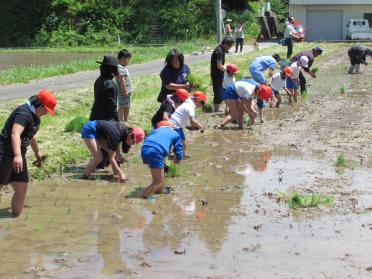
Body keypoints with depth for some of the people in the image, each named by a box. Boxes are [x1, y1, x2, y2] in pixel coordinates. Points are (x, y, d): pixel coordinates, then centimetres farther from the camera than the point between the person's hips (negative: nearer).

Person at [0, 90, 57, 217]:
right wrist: (17, 156, -44)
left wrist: (38, 153, 43)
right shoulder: (24, 113, -18)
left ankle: (15, 218, 16)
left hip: (18, 154, 10)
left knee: (22, 188, 7)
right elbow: (15, 134, -32)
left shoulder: (35, 117, 13)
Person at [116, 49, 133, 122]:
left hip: (128, 91, 10)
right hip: (123, 92, -10)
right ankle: (121, 121, 1)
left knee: (127, 106, 18)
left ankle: (125, 120, 29)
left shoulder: (124, 67, 14)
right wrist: (125, 91, -22)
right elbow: (122, 81, -22)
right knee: (122, 107, -4)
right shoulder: (120, 68, -19)